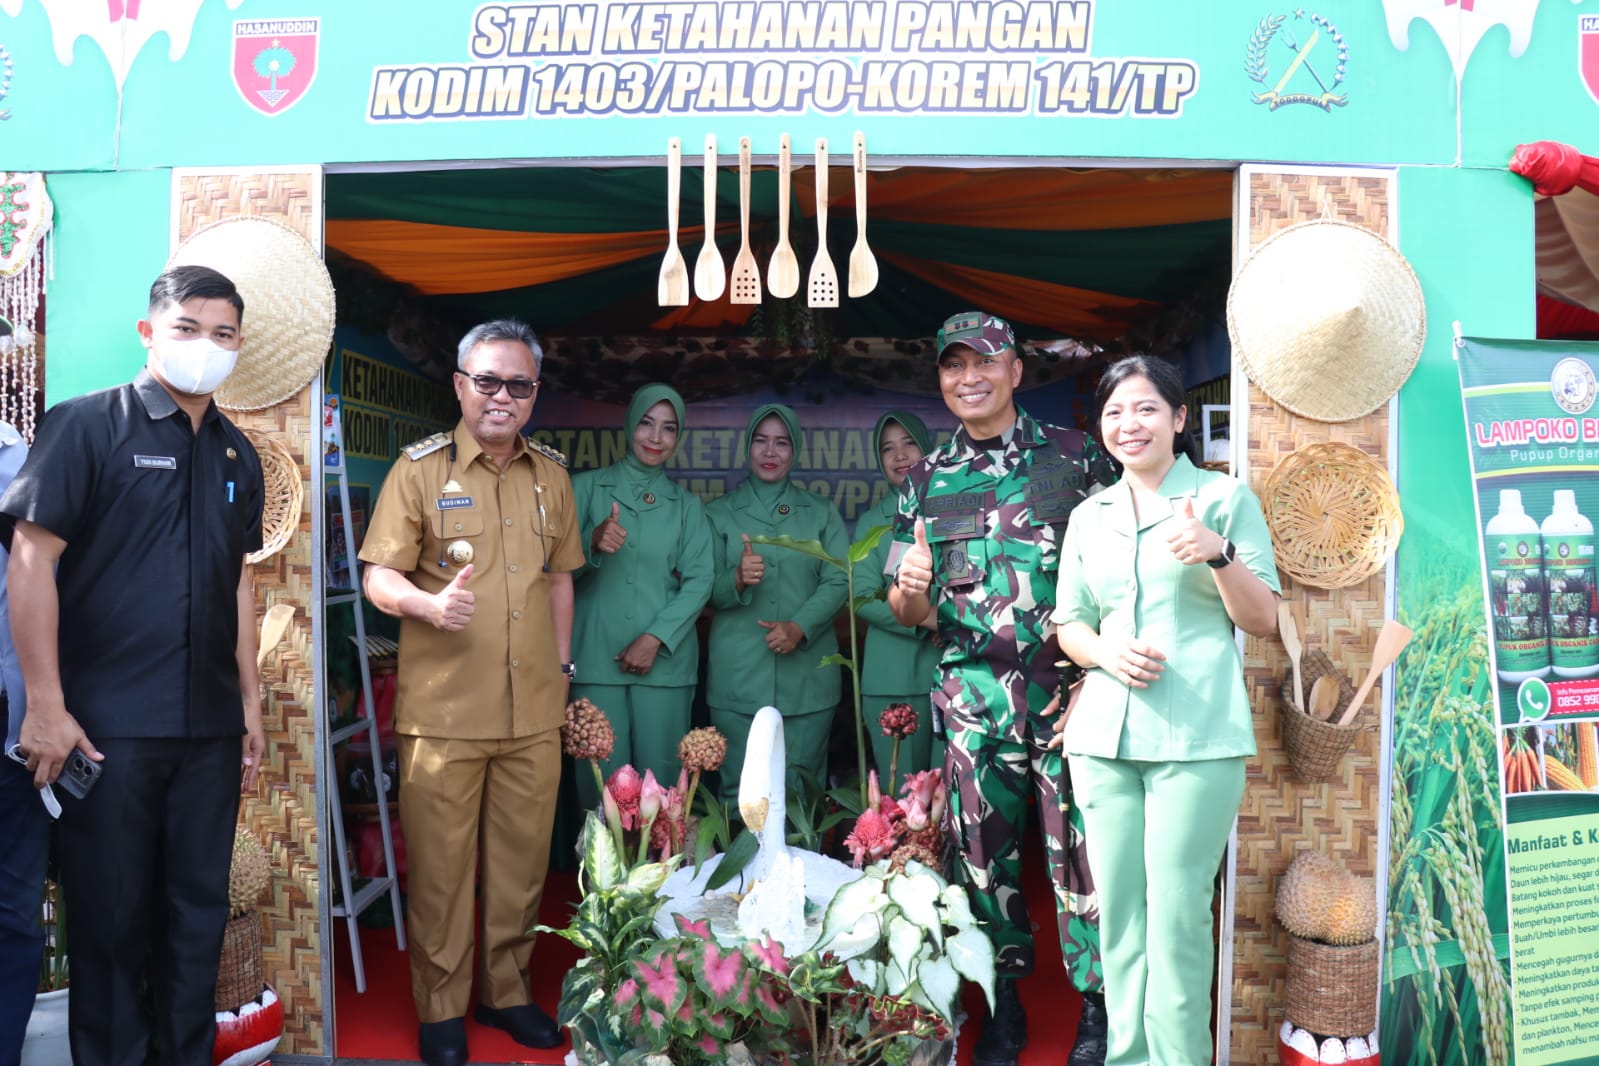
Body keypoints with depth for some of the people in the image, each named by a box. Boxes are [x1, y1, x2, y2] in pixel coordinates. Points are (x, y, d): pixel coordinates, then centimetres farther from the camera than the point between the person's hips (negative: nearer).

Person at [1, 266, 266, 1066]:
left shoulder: (235, 454, 11)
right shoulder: (86, 425, -4)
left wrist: (250, 703, 13)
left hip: (209, 727, 5)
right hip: (108, 724, -5)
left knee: (198, 910, 12)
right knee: (109, 912, 7)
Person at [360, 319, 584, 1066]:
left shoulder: (551, 474, 11)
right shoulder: (420, 468, -2)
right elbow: (378, 577, -5)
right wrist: (429, 604, -24)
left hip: (534, 711, 4)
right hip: (444, 711, -3)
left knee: (522, 861, 11)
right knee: (440, 865, 4)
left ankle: (505, 991, 29)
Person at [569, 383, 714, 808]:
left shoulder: (686, 505, 12)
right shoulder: (587, 487, 8)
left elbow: (699, 581, 3)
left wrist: (656, 638, -10)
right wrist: (592, 542, -19)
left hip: (665, 660, 1)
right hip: (596, 659, -1)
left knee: (660, 780, 1)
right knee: (603, 779, -1)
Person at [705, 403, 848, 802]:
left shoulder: (822, 513, 12)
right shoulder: (718, 512, 9)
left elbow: (839, 581, 1)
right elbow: (707, 590, 2)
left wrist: (800, 626, -14)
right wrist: (737, 579, -20)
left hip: (807, 674, 1)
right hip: (738, 675, -1)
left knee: (802, 791, 4)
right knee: (740, 790, 2)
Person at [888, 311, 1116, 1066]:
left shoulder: (1075, 455, 2)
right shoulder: (926, 482, 9)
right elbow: (910, 612, 12)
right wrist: (910, 591, -11)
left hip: (1069, 689, -2)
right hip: (973, 699, 2)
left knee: (1078, 848, 1)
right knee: (984, 849, 9)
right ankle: (1005, 1003, 26)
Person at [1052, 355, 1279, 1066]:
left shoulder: (1224, 496, 4)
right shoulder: (1088, 517, 16)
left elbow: (1263, 620, 3)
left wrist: (1218, 552, -15)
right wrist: (1104, 650, -3)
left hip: (1196, 738, -4)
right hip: (1103, 737, 4)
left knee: (1176, 916, -6)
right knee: (1118, 913, 6)